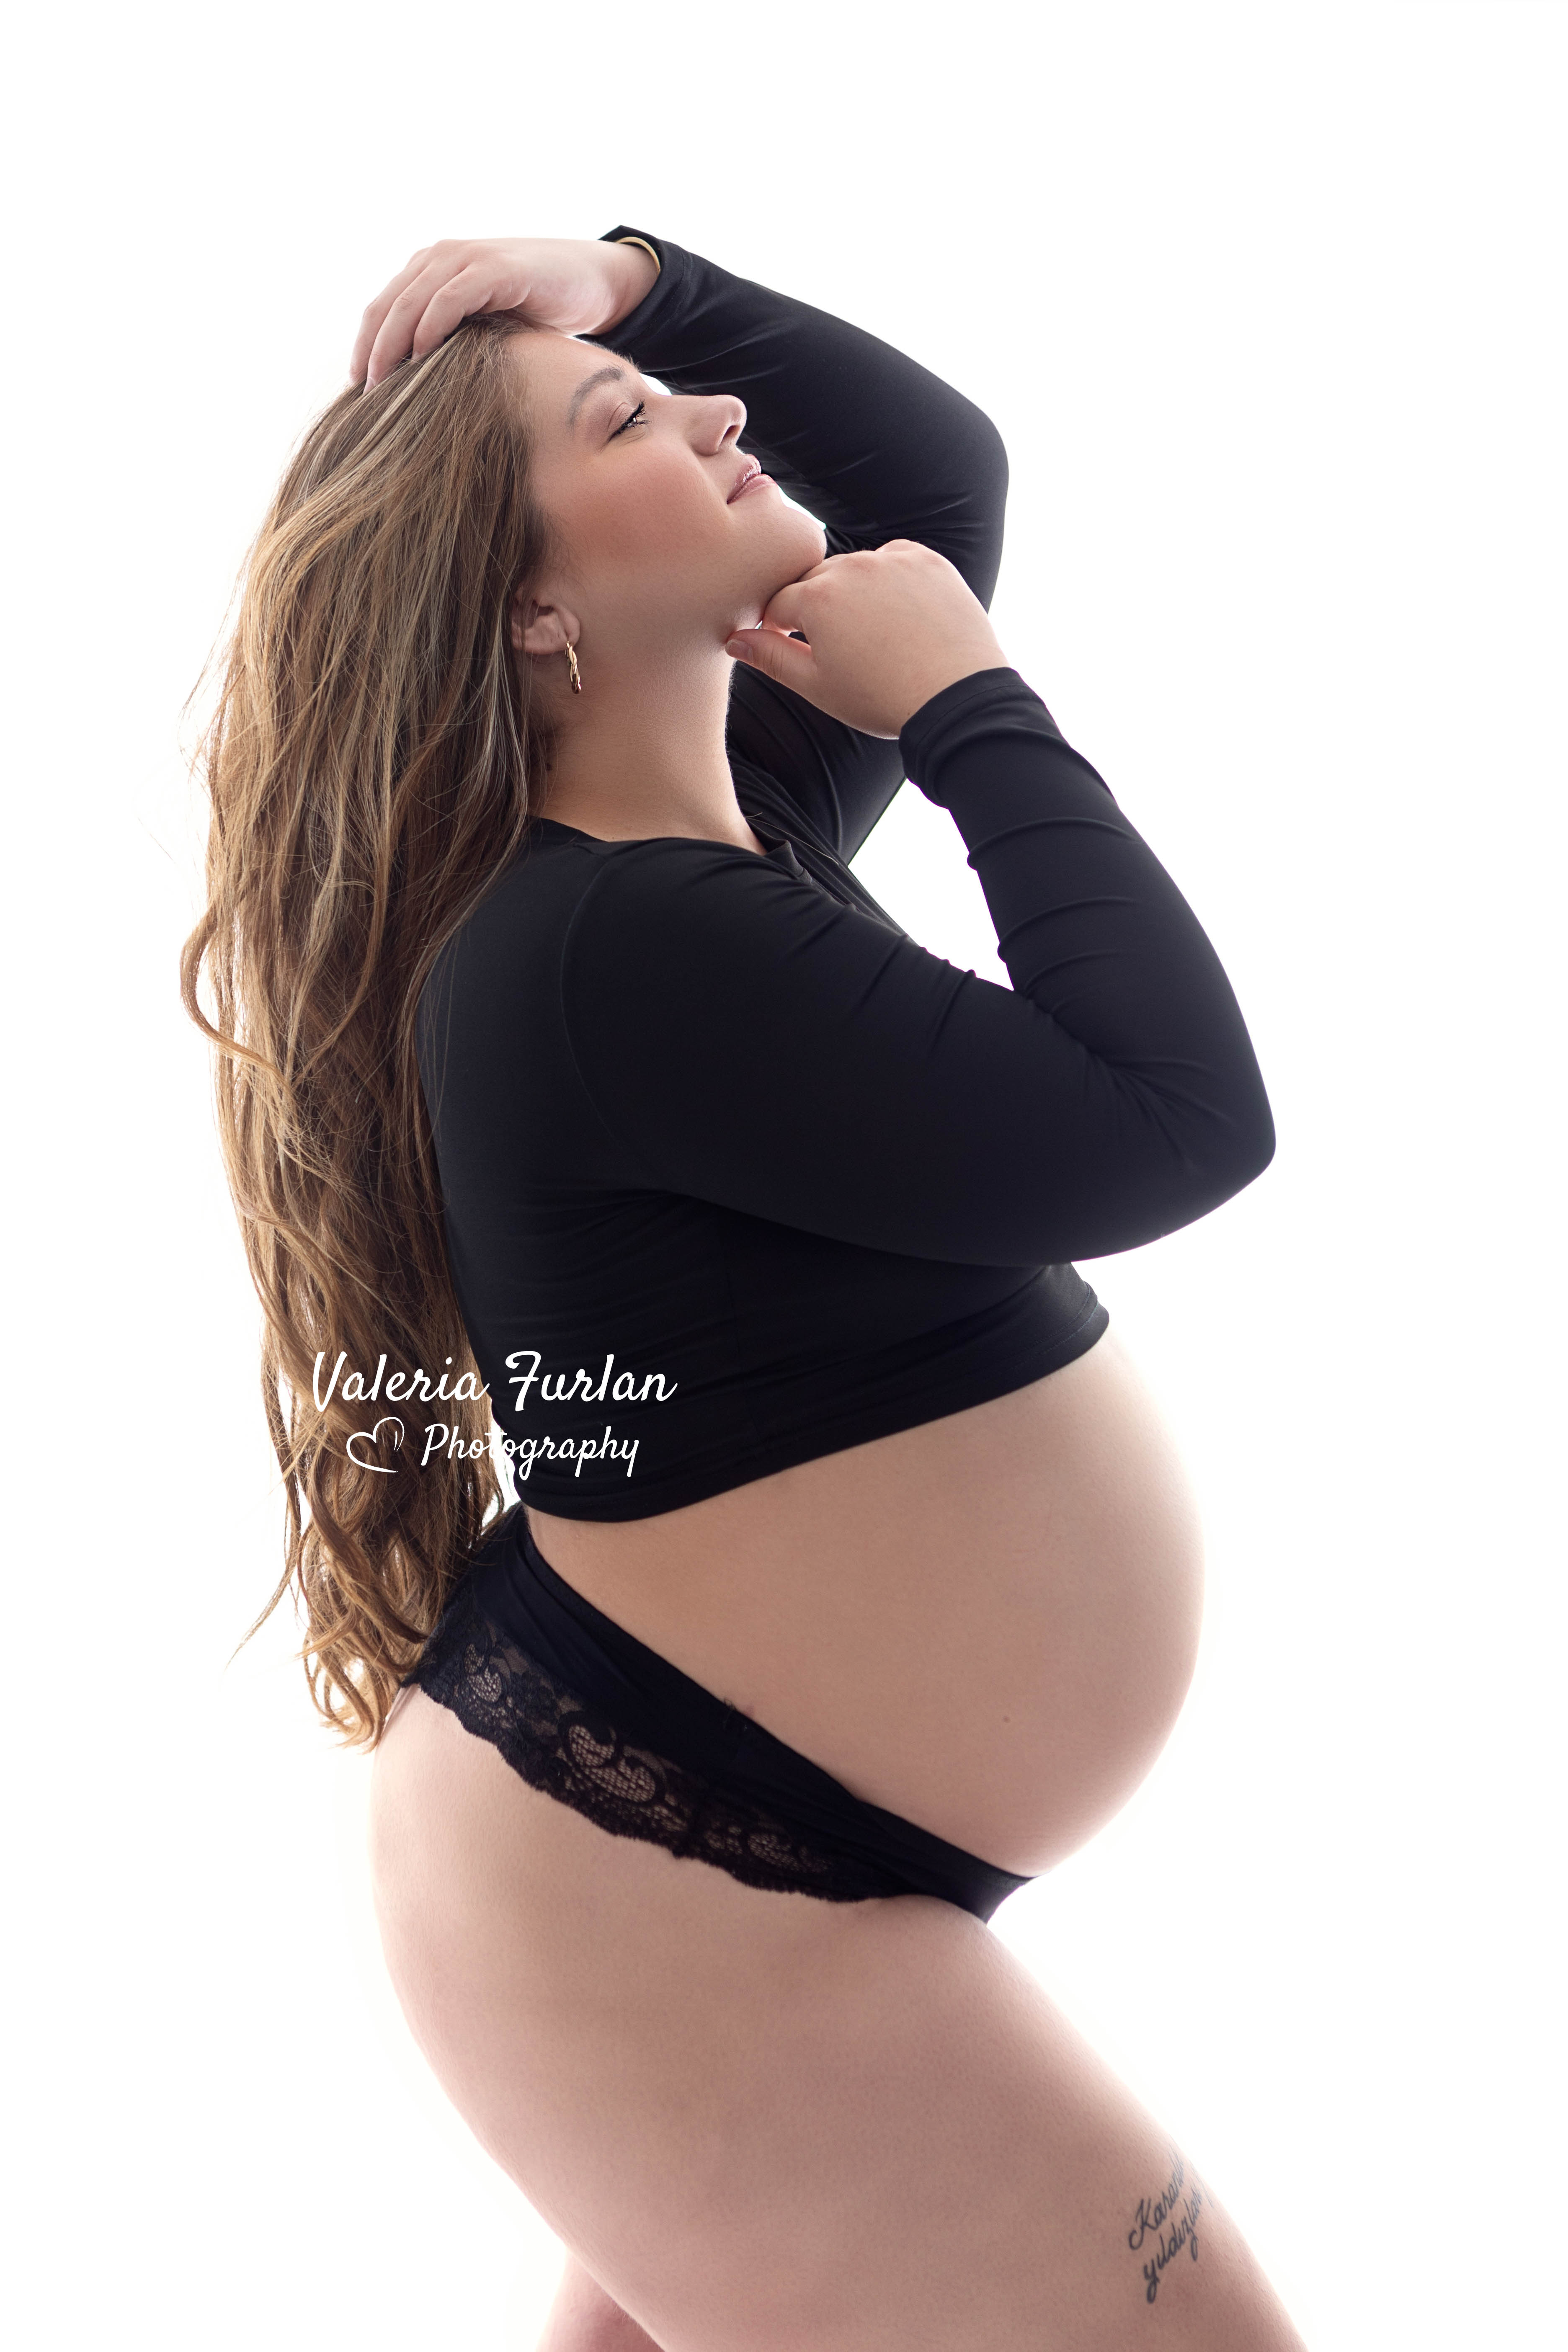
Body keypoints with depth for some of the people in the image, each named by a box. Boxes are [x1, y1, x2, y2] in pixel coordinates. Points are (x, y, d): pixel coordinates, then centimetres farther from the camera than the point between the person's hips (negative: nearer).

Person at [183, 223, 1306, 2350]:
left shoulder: (716, 830, 6)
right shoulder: (611, 949, -24)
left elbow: (942, 458, 17)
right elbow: (1178, 1120, -24)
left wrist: (632, 276, 6)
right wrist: (974, 706, -15)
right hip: (670, 1892, -10)